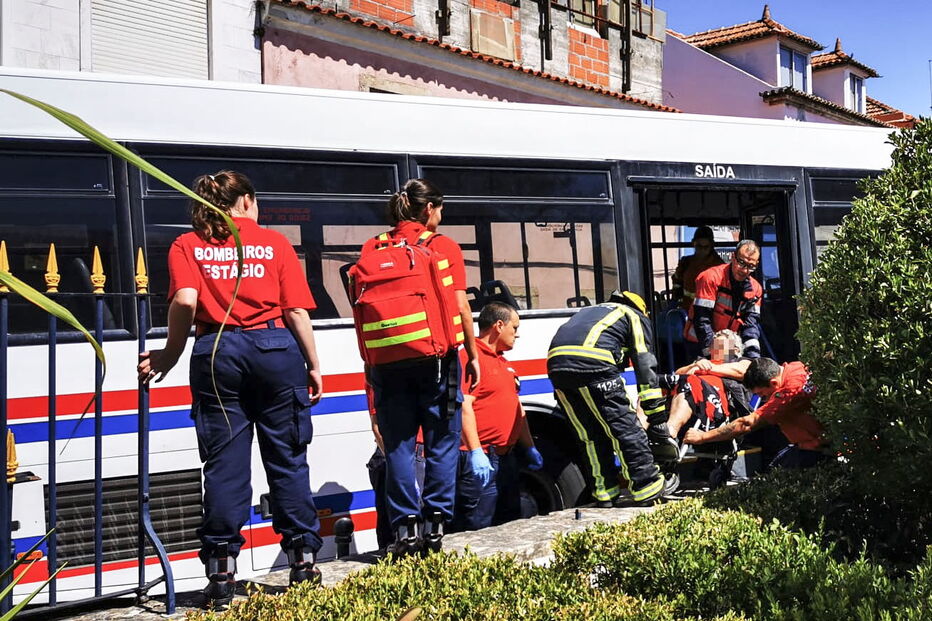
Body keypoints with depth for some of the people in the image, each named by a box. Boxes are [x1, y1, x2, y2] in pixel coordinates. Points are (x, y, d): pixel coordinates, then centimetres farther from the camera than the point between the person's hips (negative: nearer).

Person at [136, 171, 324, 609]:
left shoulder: (188, 246, 9)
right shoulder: (274, 242, 9)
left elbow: (185, 301, -8)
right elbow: (296, 310, 2)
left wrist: (169, 355, 4)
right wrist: (313, 365, 8)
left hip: (217, 352, 0)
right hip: (275, 347, 0)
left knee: (224, 463, 4)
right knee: (288, 458, 9)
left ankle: (221, 573, 7)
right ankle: (302, 560, 15)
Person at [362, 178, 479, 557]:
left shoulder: (373, 249, 7)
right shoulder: (445, 248, 1)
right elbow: (460, 306, -4)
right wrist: (473, 355, 5)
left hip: (389, 360, 2)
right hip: (436, 359, -2)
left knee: (398, 445, 7)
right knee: (441, 443, 8)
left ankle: (406, 528, 7)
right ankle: (435, 525, 9)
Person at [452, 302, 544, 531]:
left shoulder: (503, 362, 21)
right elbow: (464, 406, -20)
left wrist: (530, 449, 24)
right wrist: (475, 452, -25)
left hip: (507, 458, 10)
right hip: (480, 460, -10)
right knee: (477, 529, -8)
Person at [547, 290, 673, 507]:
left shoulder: (590, 311, 41)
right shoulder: (636, 317, 23)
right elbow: (646, 371, 15)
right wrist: (658, 423, 17)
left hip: (556, 365, 6)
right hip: (592, 362, -6)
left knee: (592, 434, 17)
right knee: (625, 427, 5)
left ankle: (606, 494, 22)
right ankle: (648, 490, 8)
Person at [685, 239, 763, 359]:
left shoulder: (755, 288, 1)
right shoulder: (712, 278, -16)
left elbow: (751, 323, -3)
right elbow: (702, 320, -19)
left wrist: (753, 355, -20)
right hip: (699, 346, -5)